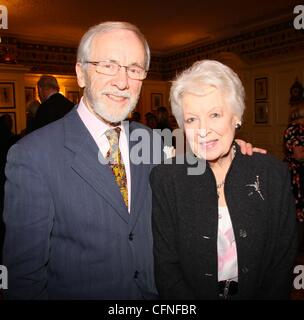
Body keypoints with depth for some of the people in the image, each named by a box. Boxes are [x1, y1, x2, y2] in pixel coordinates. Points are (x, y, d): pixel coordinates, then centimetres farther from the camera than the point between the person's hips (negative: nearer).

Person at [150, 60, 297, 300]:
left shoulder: (273, 174, -10)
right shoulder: (165, 178, -13)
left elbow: (283, 264, -4)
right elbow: (166, 268, -11)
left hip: (258, 295, 2)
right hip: (190, 296, -1)